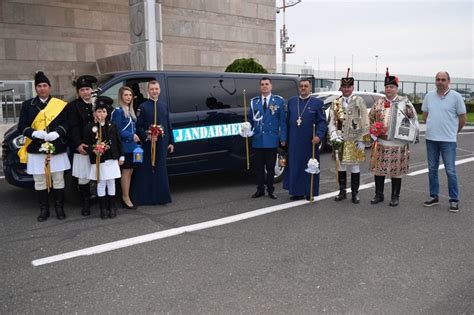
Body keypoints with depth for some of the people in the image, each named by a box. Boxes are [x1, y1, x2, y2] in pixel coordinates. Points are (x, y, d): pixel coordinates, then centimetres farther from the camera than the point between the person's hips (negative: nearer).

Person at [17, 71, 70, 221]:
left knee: (58, 180, 5)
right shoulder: (27, 105, 7)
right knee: (39, 181, 7)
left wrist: (56, 133, -21)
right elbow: (21, 126, 2)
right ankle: (44, 210, 18)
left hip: (57, 149, -1)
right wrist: (36, 133, -17)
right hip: (36, 150, 1)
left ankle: (59, 208, 17)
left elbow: (66, 123, -2)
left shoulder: (60, 105, 4)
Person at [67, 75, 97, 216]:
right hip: (82, 148, -2)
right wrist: (78, 144, -15)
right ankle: (85, 204, 17)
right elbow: (73, 128, -5)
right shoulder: (73, 106, 2)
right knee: (83, 178, 4)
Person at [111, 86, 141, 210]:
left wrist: (136, 136, 4)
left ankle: (126, 196, 21)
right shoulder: (118, 111, -12)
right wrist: (131, 136, -17)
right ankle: (126, 198, 6)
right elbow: (116, 130, -15)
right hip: (124, 146, -8)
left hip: (132, 145, 8)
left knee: (129, 171, 12)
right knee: (126, 172, -3)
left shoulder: (130, 110, 14)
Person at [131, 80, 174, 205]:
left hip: (162, 144, 4)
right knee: (147, 170, 1)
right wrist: (147, 136, -20)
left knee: (161, 170, 9)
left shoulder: (164, 106, 12)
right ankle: (146, 197, 8)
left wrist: (171, 142, 11)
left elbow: (168, 125, 13)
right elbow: (139, 127, -5)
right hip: (148, 144, -4)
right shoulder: (143, 107, -1)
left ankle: (161, 196, 18)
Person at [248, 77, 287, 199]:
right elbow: (250, 119, 11)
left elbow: (283, 121, 0)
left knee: (270, 167, 6)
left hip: (271, 140, -2)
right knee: (259, 167, 8)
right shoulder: (254, 101, 8)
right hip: (257, 140, 2)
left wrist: (283, 138, -5)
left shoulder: (279, 101, 3)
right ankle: (260, 190, 20)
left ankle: (270, 190, 19)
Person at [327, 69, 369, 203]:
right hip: (340, 141, 3)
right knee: (341, 166, 9)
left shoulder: (359, 101, 0)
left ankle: (355, 193, 15)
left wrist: (362, 140, -8)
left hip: (354, 141, -2)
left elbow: (364, 122, -3)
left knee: (354, 167, 3)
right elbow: (332, 122, 6)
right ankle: (342, 192, 22)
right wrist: (334, 136, -10)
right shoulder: (335, 103, 7)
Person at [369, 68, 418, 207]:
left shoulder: (404, 102, 1)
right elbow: (370, 119, 13)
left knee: (396, 170, 5)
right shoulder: (379, 102, 7)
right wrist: (373, 131, 2)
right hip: (380, 142, 2)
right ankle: (379, 195, 21)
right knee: (378, 169, 7)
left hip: (398, 144, -2)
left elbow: (413, 118, 7)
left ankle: (395, 197, 18)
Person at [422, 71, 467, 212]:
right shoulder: (429, 96, 5)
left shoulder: (456, 96, -5)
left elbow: (462, 118, 1)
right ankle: (434, 196, 23)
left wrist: (453, 131, 10)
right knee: (432, 169, 11)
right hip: (431, 138, 4)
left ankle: (454, 200, 9)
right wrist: (434, 127, 13)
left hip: (448, 140, -4)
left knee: (450, 171, -2)